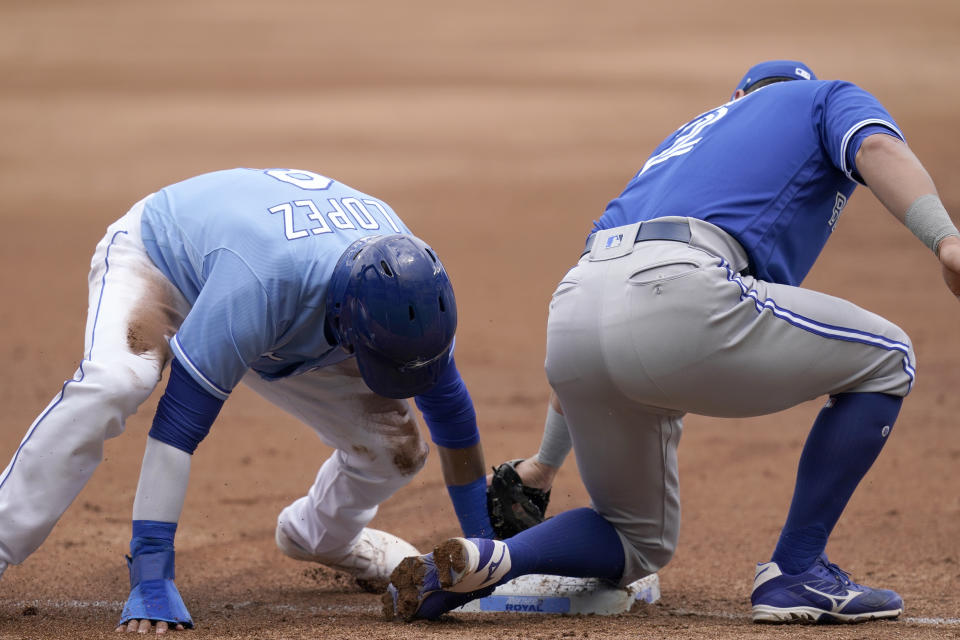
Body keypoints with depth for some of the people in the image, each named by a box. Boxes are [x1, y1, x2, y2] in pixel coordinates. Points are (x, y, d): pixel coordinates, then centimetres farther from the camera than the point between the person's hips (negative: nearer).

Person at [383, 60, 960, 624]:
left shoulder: (687, 135, 41)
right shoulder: (830, 99, 26)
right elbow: (877, 148, -2)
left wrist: (548, 460, 47)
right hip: (677, 294, -7)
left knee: (640, 544, 26)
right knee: (887, 360, 14)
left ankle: (484, 560, 1)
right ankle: (795, 575, 10)